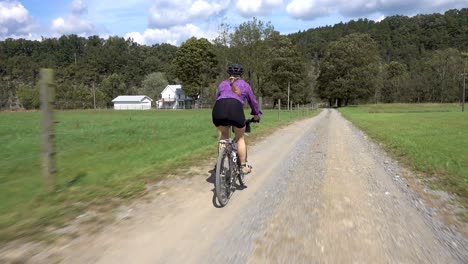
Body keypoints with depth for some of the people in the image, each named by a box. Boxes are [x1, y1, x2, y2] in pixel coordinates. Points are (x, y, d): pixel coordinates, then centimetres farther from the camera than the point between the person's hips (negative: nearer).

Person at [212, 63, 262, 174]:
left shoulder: (222, 84, 32)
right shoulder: (244, 84, 28)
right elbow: (253, 101, 36)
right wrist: (256, 115, 52)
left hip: (218, 109, 2)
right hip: (235, 109, -2)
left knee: (224, 135, 27)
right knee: (240, 138, 19)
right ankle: (243, 166, 18)